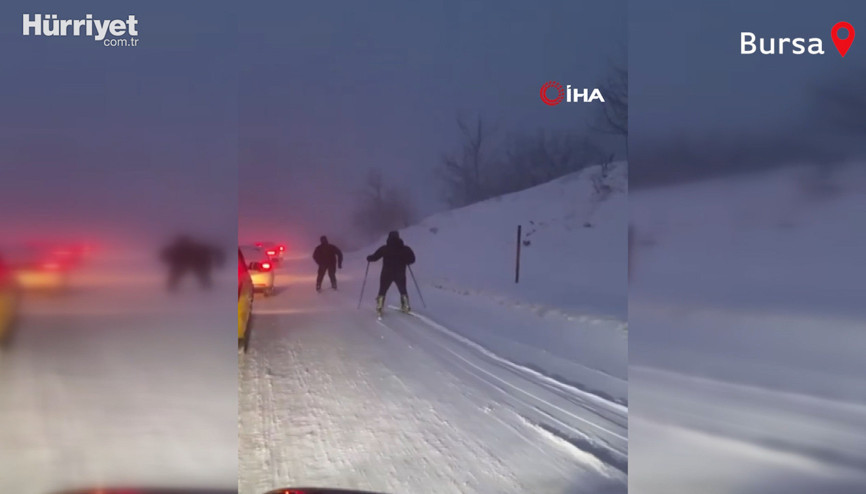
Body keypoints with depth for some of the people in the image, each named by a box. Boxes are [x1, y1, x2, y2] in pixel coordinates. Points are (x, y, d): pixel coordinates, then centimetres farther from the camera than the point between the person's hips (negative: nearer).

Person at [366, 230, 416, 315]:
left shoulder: (384, 248, -7)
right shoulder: (405, 249, -2)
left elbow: (374, 257, -6)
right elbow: (412, 259, 0)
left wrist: (369, 258, 16)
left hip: (387, 274, -1)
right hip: (400, 274, 1)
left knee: (382, 292, 11)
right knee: (403, 291, 22)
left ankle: (379, 308, 1)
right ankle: (406, 307, 20)